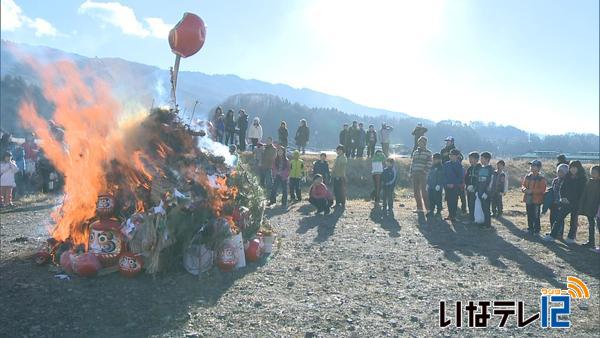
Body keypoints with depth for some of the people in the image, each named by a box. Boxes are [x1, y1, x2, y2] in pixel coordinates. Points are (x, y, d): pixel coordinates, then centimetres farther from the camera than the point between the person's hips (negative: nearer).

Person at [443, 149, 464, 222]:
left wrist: (454, 184, -12)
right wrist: (446, 183, -4)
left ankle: (453, 216, 2)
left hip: (455, 186, -3)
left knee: (454, 201, -3)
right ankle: (450, 214, 15)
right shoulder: (446, 164, 7)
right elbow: (444, 175, 8)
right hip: (447, 186, 3)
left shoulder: (459, 165, -3)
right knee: (448, 200, 6)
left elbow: (461, 177, -4)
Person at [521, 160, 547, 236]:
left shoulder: (541, 179, -7)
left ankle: (536, 231, 4)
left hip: (536, 200, -5)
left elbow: (542, 190, -13)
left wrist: (532, 191, -21)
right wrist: (524, 189, -11)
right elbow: (523, 185, 12)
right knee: (529, 215, 13)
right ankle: (530, 229, 24)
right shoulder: (527, 177, 9)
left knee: (536, 216, -4)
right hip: (528, 200, 5)